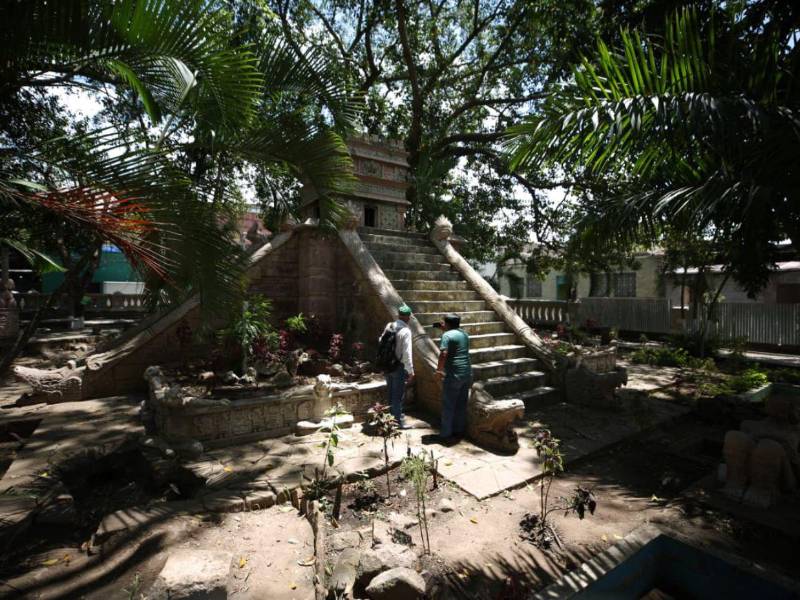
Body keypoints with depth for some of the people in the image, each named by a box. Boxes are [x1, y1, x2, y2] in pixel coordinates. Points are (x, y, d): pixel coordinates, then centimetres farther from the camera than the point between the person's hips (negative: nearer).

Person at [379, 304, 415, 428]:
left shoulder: (388, 326, 1)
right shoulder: (405, 331, -19)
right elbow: (407, 353, -20)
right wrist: (411, 371, -16)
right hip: (399, 367, -7)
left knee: (390, 393, 20)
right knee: (398, 395, 6)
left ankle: (391, 417, 36)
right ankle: (399, 421, 18)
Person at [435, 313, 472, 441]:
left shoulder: (447, 335, -11)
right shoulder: (464, 334, 12)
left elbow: (444, 354, -22)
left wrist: (439, 369, -11)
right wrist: (446, 329, 28)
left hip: (453, 375, -7)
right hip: (467, 373, 7)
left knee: (448, 405, 4)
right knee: (461, 404, 16)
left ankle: (446, 434, 11)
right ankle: (459, 431, 25)